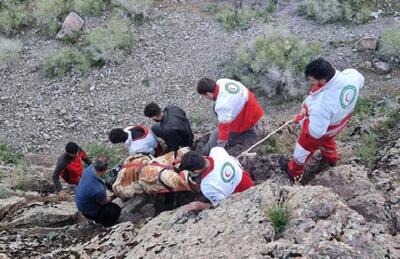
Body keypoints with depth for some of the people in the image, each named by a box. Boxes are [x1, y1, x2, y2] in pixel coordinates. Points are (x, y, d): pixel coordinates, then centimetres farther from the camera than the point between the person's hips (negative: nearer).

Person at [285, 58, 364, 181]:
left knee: (304, 148, 26)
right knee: (327, 139, 39)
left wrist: (301, 119, -18)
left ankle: (294, 171, 54)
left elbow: (316, 131, -35)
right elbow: (360, 81, -3)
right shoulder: (353, 74, -30)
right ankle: (331, 158, 68)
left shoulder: (321, 104, -48)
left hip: (319, 129, -5)